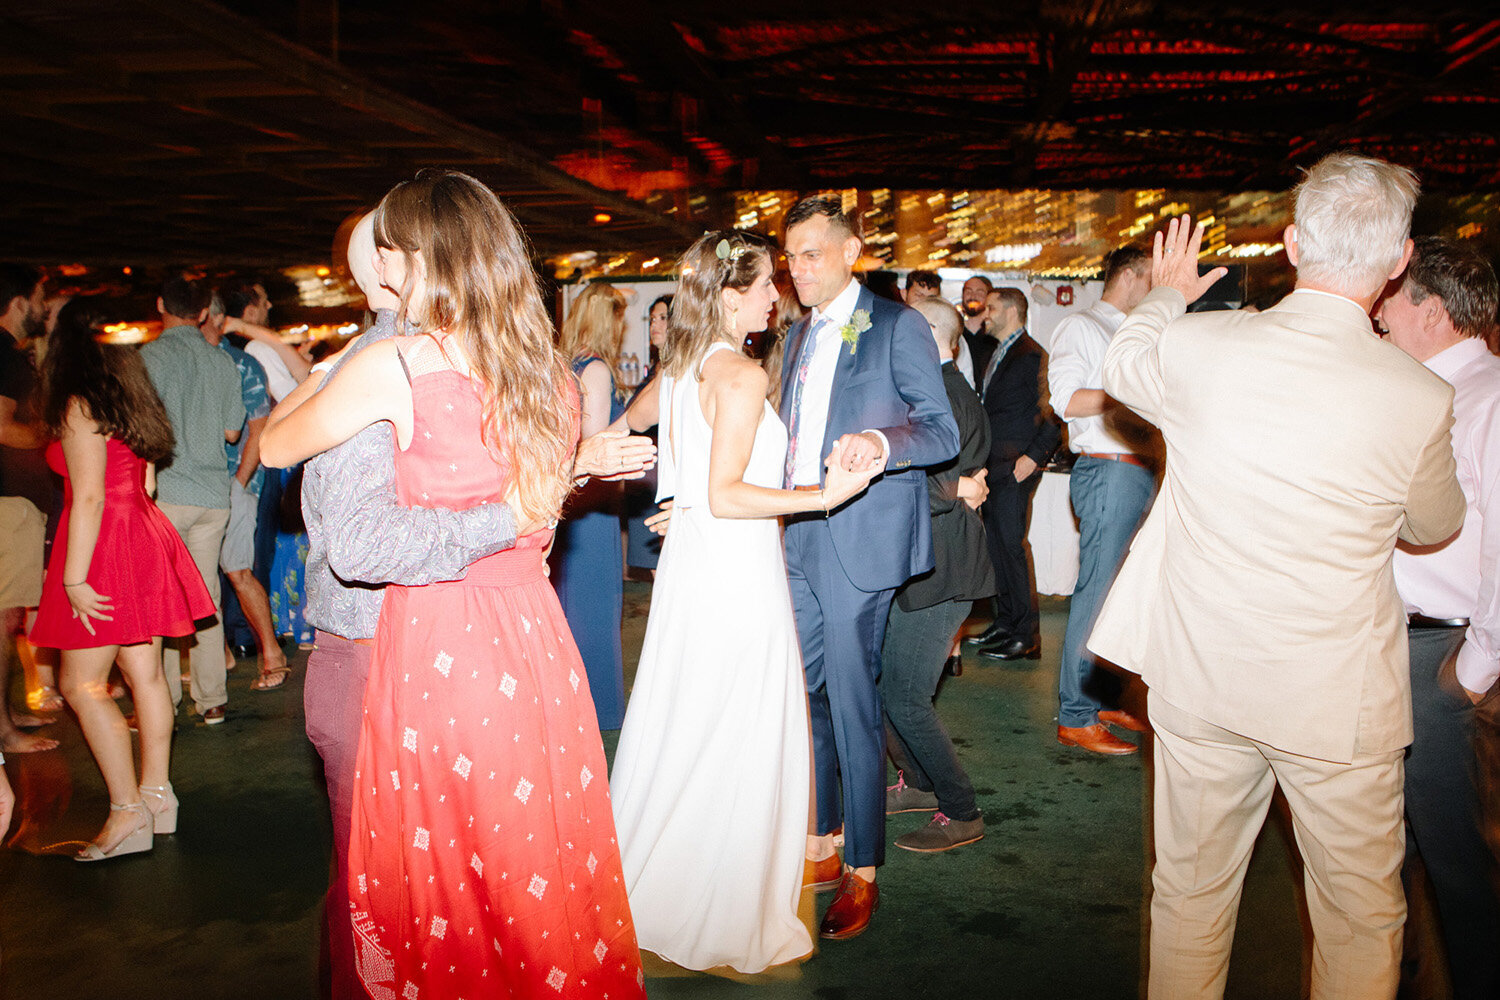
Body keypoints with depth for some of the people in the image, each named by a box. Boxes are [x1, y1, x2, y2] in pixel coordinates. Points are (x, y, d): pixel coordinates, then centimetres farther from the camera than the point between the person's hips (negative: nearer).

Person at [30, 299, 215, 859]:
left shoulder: (79, 408, -12)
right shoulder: (131, 402, 12)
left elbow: (89, 497, -18)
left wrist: (73, 578, -17)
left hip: (103, 545, -8)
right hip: (145, 539, 8)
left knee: (81, 684, -3)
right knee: (145, 673, 11)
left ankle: (128, 812, -3)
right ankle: (157, 794, 17)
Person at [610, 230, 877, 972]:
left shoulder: (677, 370, 7)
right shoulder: (743, 377, -18)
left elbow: (624, 426, 25)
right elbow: (724, 495, -22)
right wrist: (822, 496, -23)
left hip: (688, 560, 9)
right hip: (738, 572, -9)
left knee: (677, 730, 19)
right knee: (738, 747, 2)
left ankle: (646, 893, 34)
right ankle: (729, 920, 15)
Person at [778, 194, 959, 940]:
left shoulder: (898, 327, -4)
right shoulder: (799, 335, 18)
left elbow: (945, 430, -10)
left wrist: (883, 443, -29)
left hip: (860, 541, -7)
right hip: (799, 538, 7)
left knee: (851, 702, -3)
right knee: (803, 695, 12)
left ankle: (862, 873, 12)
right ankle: (821, 845, 28)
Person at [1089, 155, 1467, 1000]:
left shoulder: (1197, 345, -12)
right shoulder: (1419, 398, -16)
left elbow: (1123, 366, 14)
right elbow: (1433, 525, 6)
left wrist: (1167, 295, 34)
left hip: (1198, 681, 2)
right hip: (1339, 701, -2)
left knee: (1191, 894, 19)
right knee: (1361, 914, 18)